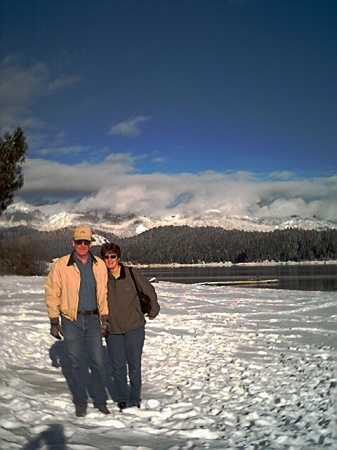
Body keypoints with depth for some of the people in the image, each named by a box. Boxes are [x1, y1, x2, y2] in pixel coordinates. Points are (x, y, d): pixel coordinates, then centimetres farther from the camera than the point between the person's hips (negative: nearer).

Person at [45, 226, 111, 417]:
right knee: (77, 362, 7)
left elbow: (104, 292, 9)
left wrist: (105, 317, 6)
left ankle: (100, 400, 20)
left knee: (98, 361, 6)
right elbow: (52, 293, -3)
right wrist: (54, 321, -3)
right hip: (71, 320, -2)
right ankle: (80, 402, 21)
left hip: (93, 319, 2)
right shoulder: (61, 265, -6)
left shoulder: (100, 265, 2)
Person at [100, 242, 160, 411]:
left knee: (135, 366, 7)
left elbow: (150, 292, 3)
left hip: (134, 328, -1)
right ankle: (122, 399, 26)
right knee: (118, 367, 9)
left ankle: (135, 400, 22)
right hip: (112, 330, 1)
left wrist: (153, 312, 12)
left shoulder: (133, 274, -11)